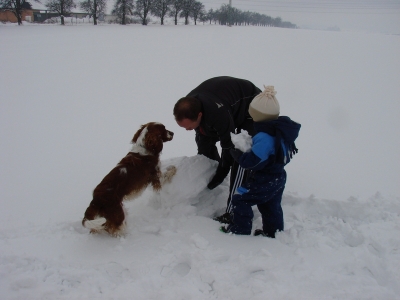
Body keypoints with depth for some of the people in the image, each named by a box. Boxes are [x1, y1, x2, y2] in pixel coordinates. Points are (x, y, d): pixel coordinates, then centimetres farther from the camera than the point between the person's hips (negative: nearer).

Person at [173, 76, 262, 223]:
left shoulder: (218, 113, -43)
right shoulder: (188, 106, -19)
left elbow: (229, 145, -28)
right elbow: (204, 137, -5)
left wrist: (221, 172, -17)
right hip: (233, 106, 8)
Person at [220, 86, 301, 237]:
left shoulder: (264, 138, -31)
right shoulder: (281, 131, -2)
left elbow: (250, 161, -28)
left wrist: (236, 153, -13)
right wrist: (247, 147, 4)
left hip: (264, 180, -9)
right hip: (278, 177, 9)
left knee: (240, 200, 5)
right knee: (271, 205, 24)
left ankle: (241, 229, 15)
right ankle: (273, 231, 36)